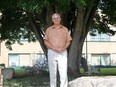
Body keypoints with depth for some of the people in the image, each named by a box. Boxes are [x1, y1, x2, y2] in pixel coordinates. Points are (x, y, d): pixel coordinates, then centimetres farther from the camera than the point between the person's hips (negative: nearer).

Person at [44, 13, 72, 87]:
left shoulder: (65, 29, 8)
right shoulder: (48, 29, 7)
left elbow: (68, 41, 7)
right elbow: (46, 42, 2)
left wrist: (63, 48, -13)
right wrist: (54, 48, -13)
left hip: (63, 53, 0)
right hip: (52, 53, 0)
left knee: (64, 73, -8)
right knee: (53, 73, 3)